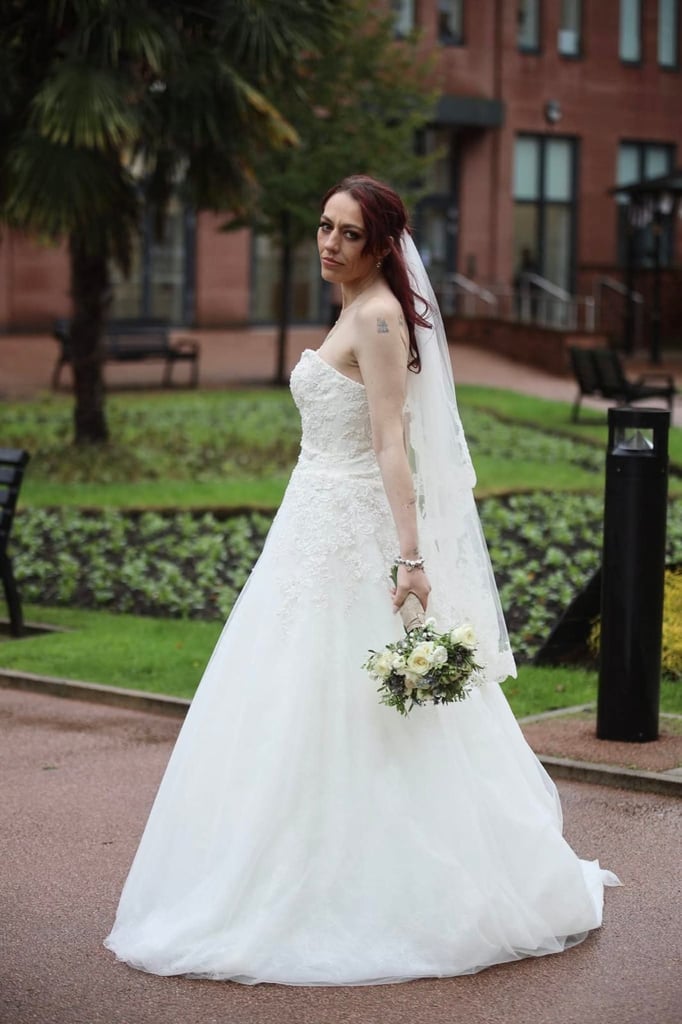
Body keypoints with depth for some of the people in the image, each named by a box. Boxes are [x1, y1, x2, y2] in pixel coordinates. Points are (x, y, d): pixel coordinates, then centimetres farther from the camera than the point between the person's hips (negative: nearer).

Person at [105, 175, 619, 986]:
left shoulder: (379, 317, -13)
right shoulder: (359, 313, 16)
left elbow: (392, 444, -21)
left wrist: (411, 557, -26)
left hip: (351, 538, -10)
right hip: (322, 527, 10)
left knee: (333, 726, -5)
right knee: (320, 725, 13)